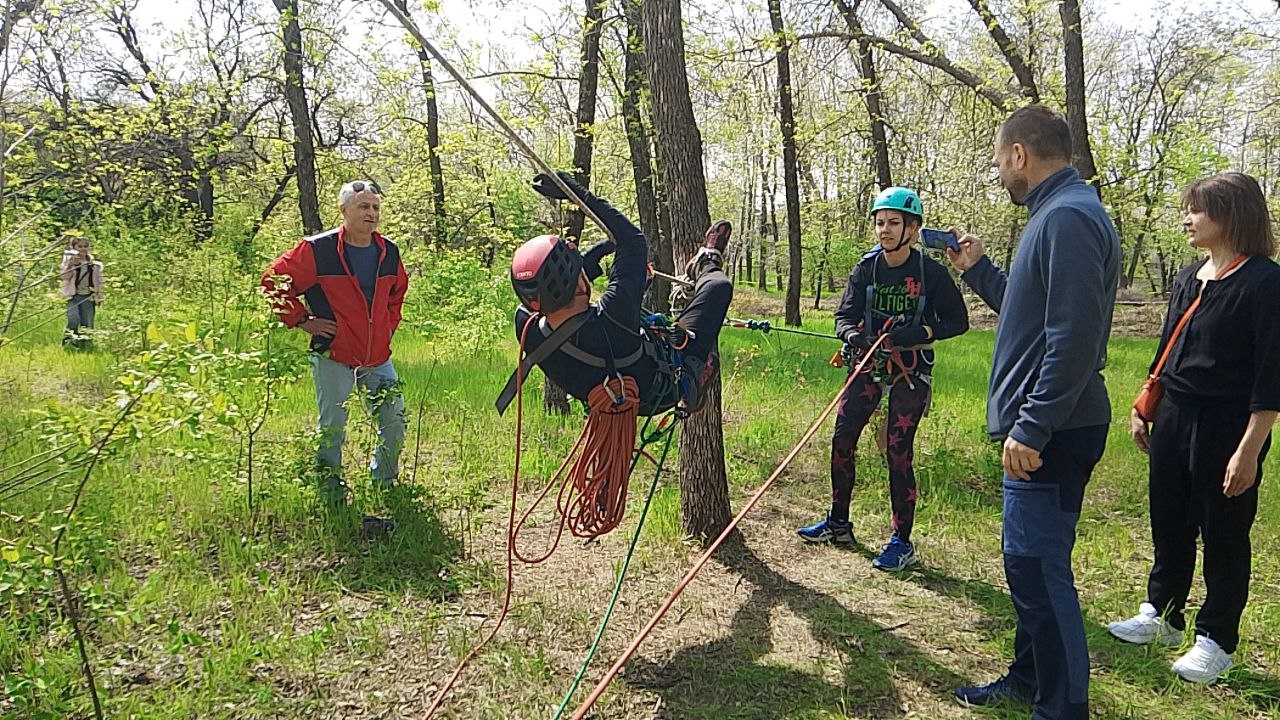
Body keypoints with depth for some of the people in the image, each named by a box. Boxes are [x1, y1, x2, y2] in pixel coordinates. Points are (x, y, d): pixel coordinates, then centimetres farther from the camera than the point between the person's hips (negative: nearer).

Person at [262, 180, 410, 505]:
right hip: (333, 358, -5)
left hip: (378, 358, 5)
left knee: (396, 422, 8)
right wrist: (302, 320, -7)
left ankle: (384, 485, 28)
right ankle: (331, 493, 19)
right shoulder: (317, 249, -11)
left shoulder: (389, 252, 5)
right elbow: (274, 282, -5)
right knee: (332, 428, 2)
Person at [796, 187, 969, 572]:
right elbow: (844, 315, -2)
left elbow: (958, 321, -5)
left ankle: (902, 543, 7)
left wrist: (920, 332, -22)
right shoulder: (866, 268, 0)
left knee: (898, 453, -6)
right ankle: (838, 522, 23)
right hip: (868, 365, 5)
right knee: (841, 440, 5)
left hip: (910, 371, -4)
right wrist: (852, 334, -25)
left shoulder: (931, 272, -10)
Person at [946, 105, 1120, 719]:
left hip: (1051, 434, -11)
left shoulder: (1067, 218, -18)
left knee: (1037, 567, -4)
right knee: (1033, 563, 19)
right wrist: (978, 270, 19)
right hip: (1043, 427, 11)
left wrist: (1032, 427, -24)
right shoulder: (1058, 213, 16)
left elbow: (1074, 337, -25)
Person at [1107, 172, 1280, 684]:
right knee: (1169, 524, 16)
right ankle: (1161, 615, 32)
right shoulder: (1189, 278, 9)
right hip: (1173, 417, 7)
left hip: (1225, 426, -7)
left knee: (1223, 535, 6)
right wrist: (1143, 410, 17)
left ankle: (1216, 640, 20)